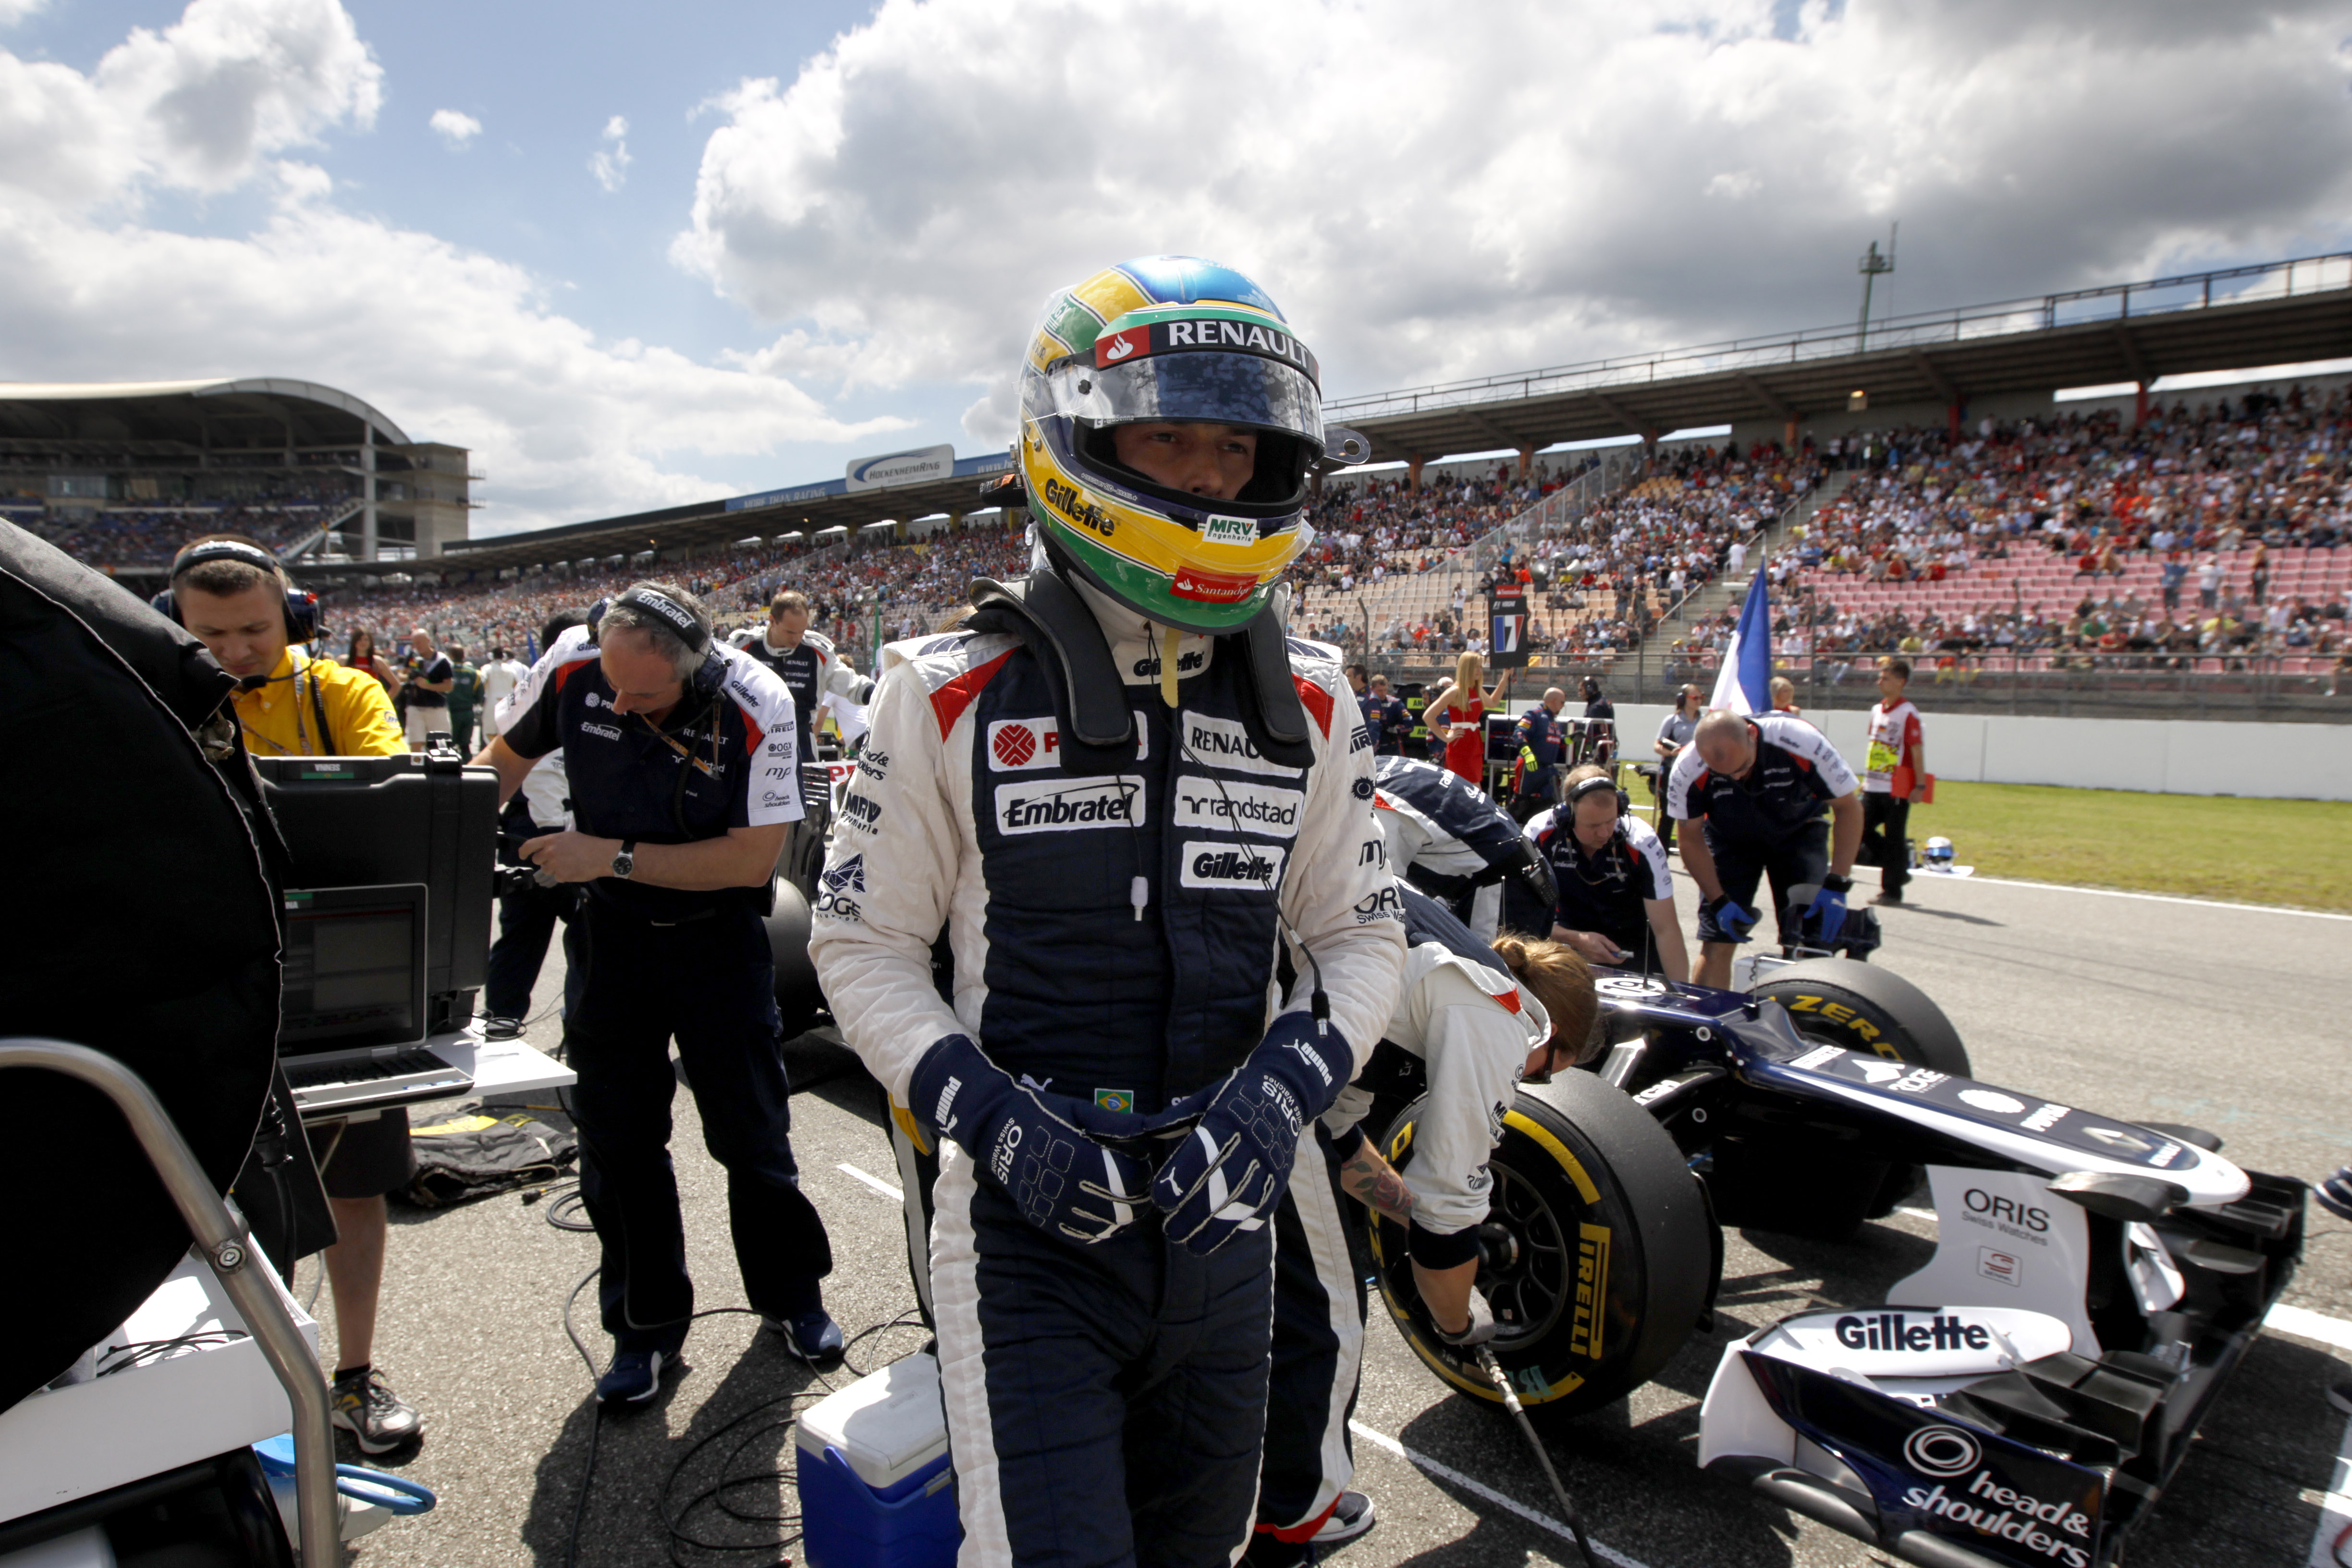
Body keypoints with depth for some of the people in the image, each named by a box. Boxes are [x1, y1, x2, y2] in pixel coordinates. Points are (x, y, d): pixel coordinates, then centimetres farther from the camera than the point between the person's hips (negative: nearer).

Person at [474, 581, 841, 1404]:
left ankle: (791, 1298, 27)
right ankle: (645, 1324, 23)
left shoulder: (754, 705, -25)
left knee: (752, 1126, 6)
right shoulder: (572, 665, -15)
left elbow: (755, 856, -23)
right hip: (613, 928, 3)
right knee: (616, 1136, 6)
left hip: (718, 929, -3)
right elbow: (506, 757, 4)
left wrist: (614, 856, -24)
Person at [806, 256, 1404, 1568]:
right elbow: (864, 944, -3)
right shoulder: (951, 695, -8)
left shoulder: (1307, 703, 1)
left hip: (1223, 1218, 4)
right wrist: (982, 1109, -18)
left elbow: (1361, 932, 6)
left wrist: (1286, 1085, -13)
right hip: (1028, 1226, -3)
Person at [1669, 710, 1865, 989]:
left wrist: (1837, 885, -24)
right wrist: (1719, 901, -18)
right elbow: (1691, 838, -12)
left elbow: (1848, 809, -19)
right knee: (1716, 942, -9)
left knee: (1810, 945, -12)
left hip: (1798, 832, 0)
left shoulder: (1802, 743, -33)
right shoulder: (1687, 770, -29)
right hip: (1728, 840, 0)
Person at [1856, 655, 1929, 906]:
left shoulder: (1908, 713, -11)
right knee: (1863, 831, 7)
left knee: (1894, 839, -2)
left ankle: (1892, 890, 6)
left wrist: (1920, 785, -15)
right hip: (1874, 786, 8)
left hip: (1897, 789, -8)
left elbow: (1917, 750, -13)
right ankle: (1899, 871, 23)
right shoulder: (1877, 710, 12)